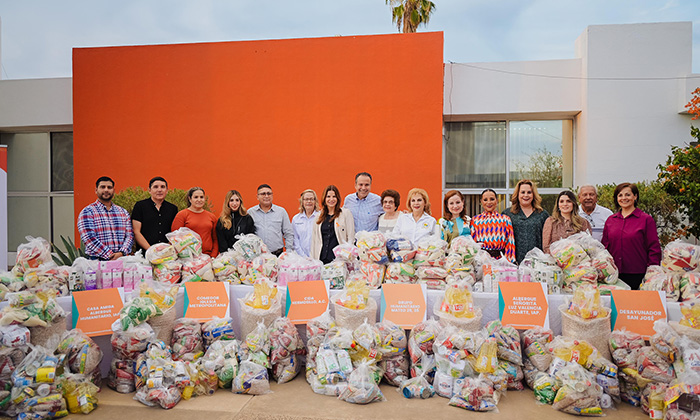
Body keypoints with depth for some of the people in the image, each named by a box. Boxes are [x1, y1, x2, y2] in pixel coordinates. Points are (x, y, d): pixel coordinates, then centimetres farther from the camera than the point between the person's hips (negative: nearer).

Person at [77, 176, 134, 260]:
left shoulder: (123, 212, 16)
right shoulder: (87, 211, 3)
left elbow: (129, 235, 10)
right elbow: (89, 239, -7)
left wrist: (122, 253, -8)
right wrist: (109, 255, -14)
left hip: (122, 259, 3)